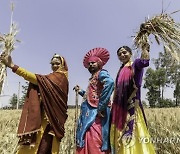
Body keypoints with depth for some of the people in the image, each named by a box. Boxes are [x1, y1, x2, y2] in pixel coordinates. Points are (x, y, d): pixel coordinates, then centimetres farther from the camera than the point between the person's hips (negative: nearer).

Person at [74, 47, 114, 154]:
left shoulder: (101, 73, -4)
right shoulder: (94, 77, 23)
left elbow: (110, 83, -27)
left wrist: (101, 107, -27)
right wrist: (81, 91, 21)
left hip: (95, 114, -9)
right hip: (90, 114, 9)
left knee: (94, 144, -11)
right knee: (87, 143, 11)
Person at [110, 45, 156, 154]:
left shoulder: (135, 64, -2)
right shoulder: (121, 70, 18)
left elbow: (145, 62, -28)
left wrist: (145, 47, -29)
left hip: (132, 106, -8)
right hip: (120, 108, 8)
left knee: (133, 134, -10)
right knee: (121, 136, 11)